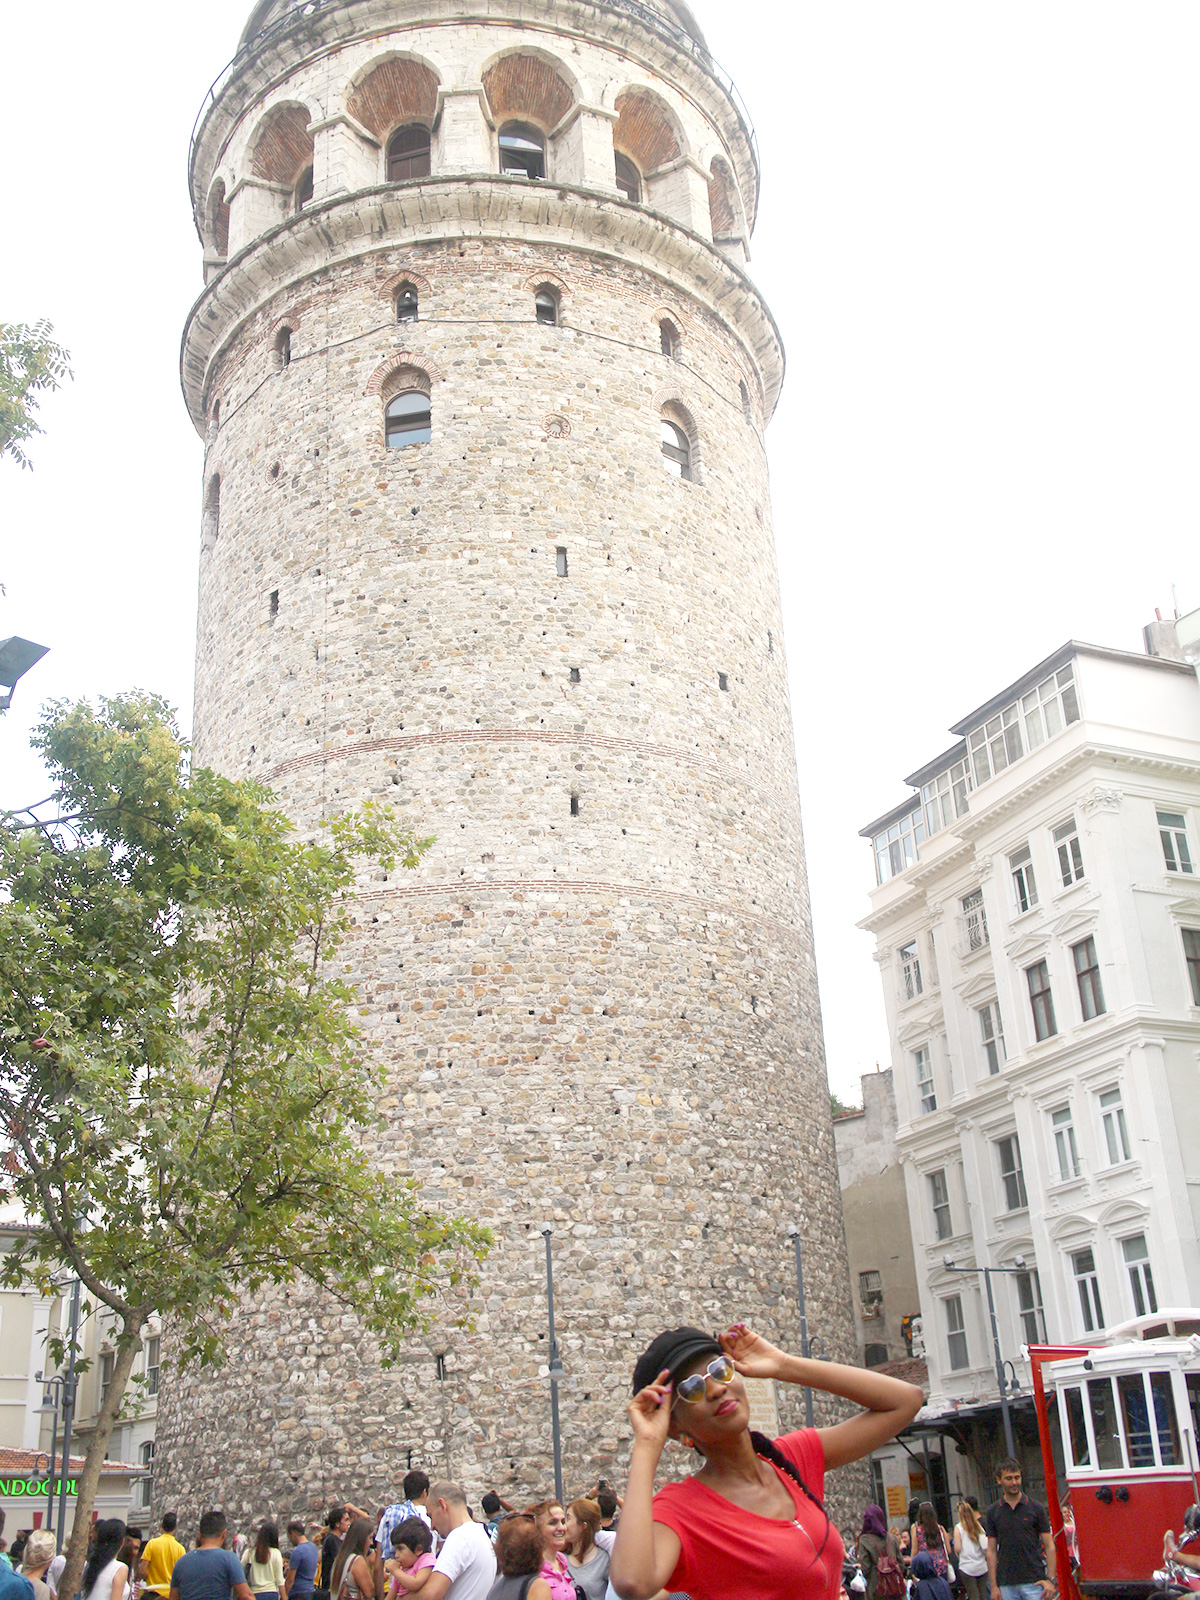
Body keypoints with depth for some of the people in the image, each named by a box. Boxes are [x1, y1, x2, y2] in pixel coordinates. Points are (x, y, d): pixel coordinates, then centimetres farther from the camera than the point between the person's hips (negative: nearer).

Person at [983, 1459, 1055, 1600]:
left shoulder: (1036, 1508, 0)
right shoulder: (993, 1512, 5)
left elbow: (1049, 1546, 1)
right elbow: (991, 1551, 7)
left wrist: (1050, 1579, -9)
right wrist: (993, 1586, 1)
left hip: (1034, 1582, -2)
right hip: (1007, 1585, 2)